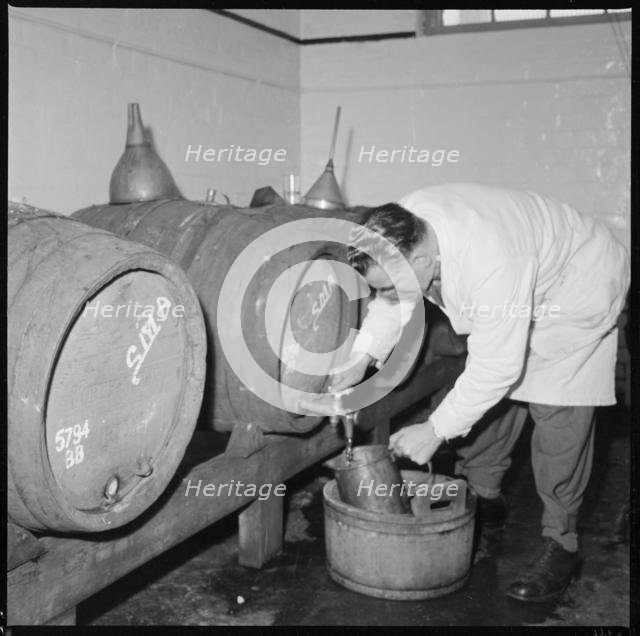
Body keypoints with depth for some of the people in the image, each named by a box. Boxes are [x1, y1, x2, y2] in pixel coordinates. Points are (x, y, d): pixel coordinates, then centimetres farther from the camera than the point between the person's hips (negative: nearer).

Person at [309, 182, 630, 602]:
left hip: (576, 293, -7)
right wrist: (362, 359, -18)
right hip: (508, 301, 8)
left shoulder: (491, 263, -45)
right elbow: (393, 303, -3)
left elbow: (497, 366, -36)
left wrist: (436, 430, -29)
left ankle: (561, 545, 0)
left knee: (558, 415, -12)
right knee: (488, 397, 9)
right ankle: (483, 497, 28)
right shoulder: (404, 228, -22)